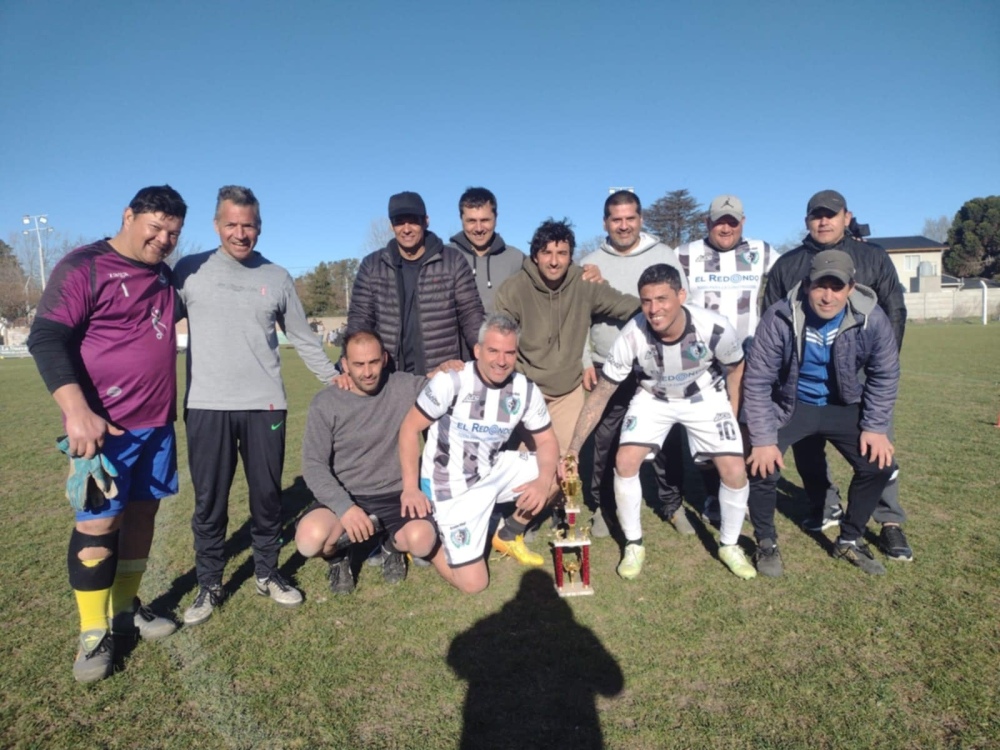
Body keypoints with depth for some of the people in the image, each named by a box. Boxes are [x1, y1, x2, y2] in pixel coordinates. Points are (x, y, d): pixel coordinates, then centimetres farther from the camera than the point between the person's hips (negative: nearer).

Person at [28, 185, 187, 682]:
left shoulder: (164, 274, 12)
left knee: (142, 512, 13)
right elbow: (46, 339, -15)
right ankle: (94, 635, 13)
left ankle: (126, 609, 28)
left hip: (157, 422, 7)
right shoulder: (83, 267, -9)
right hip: (104, 425, -7)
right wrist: (77, 411, -26)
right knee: (98, 523, -1)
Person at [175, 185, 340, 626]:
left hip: (265, 405, 1)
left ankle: (267, 574, 26)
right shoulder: (190, 271, 3)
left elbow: (303, 339, 13)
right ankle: (209, 585, 22)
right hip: (207, 406, -1)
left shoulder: (277, 277, 8)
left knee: (267, 495, 9)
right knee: (209, 500, 6)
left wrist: (335, 380, 12)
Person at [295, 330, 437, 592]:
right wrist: (345, 507, -24)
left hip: (395, 495, 1)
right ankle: (339, 556, 11)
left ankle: (392, 546, 12)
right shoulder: (325, 403, -6)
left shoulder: (407, 387, -4)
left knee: (422, 539, -29)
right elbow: (314, 465, -10)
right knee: (310, 539, -30)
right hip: (343, 497, 0)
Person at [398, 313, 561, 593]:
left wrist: (543, 481, -22)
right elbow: (410, 428, -14)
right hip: (451, 485, -5)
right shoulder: (452, 380, -20)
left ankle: (508, 535, 13)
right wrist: (411, 487, -22)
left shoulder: (526, 390, -7)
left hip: (493, 472, 5)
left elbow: (547, 441, -1)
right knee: (473, 583, -11)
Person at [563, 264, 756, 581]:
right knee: (625, 462, -16)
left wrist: (732, 417, -3)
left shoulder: (715, 328, -31)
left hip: (706, 397, 0)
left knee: (735, 471, -11)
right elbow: (601, 394, -22)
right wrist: (574, 448, -24)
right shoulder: (632, 336, -32)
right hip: (653, 398, 0)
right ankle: (634, 545, 6)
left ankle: (729, 546, 17)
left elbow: (735, 367, -7)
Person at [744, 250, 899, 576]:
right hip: (789, 405, -3)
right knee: (761, 466, -20)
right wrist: (763, 439, -23)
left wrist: (876, 426, -9)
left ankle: (849, 541, 18)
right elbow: (757, 380, -20)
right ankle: (766, 543, 6)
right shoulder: (779, 318, -25)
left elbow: (884, 375, -3)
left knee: (878, 464, -7)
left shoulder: (872, 319, -19)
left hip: (843, 406, 3)